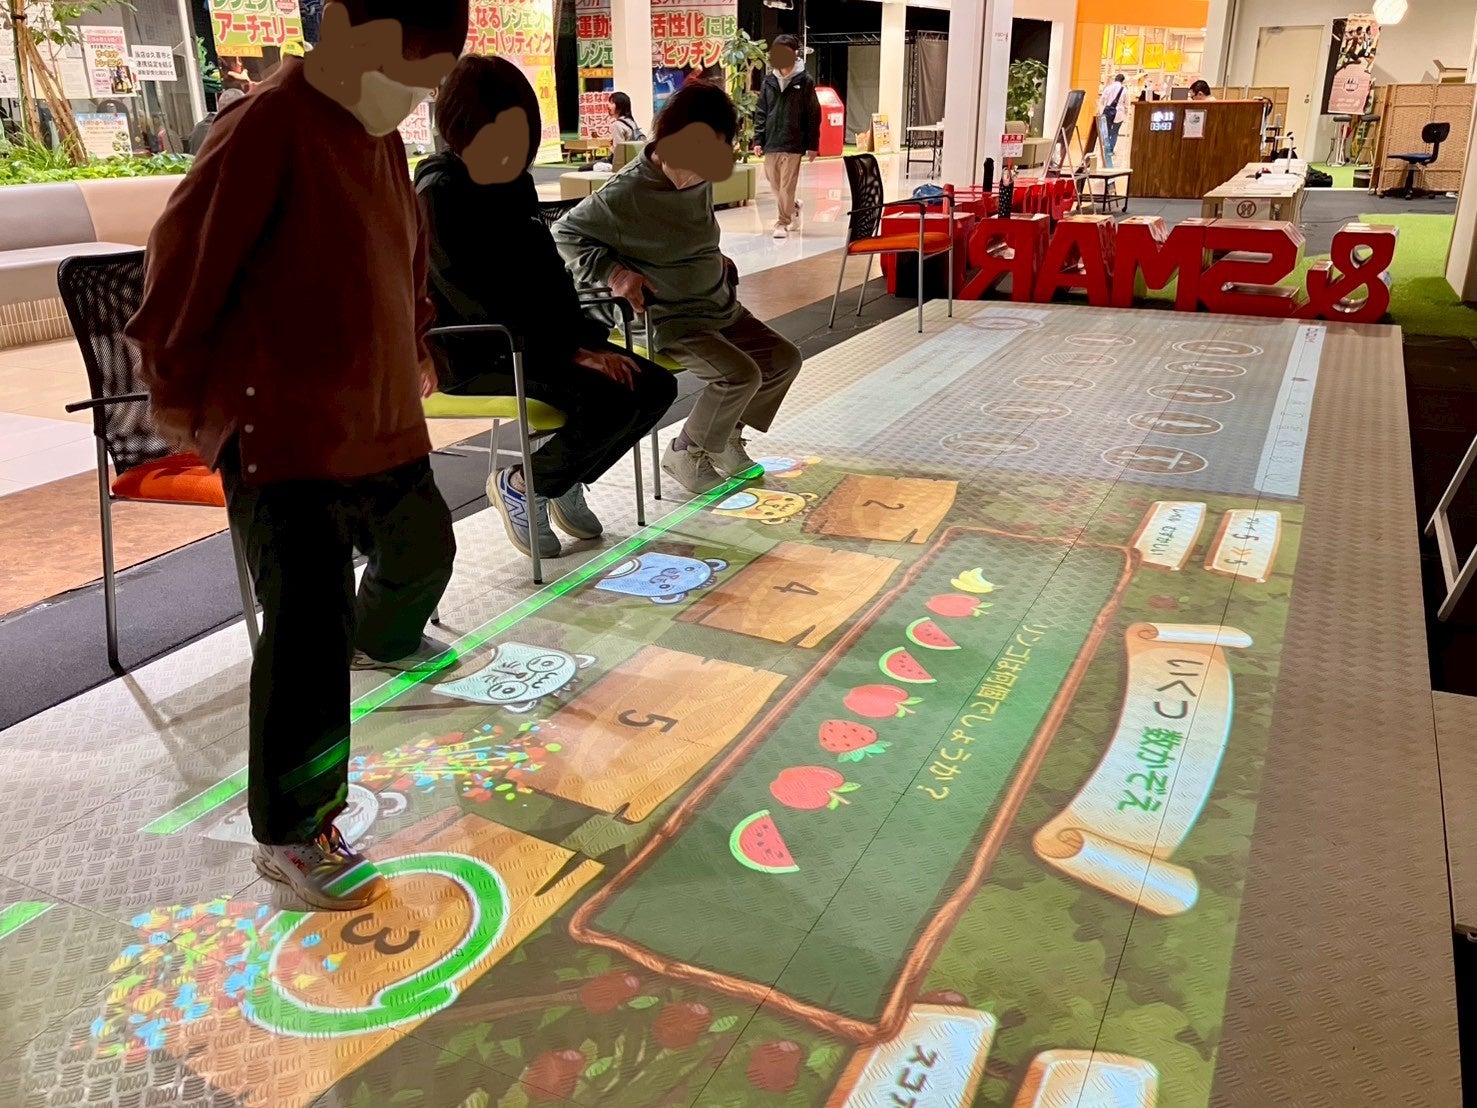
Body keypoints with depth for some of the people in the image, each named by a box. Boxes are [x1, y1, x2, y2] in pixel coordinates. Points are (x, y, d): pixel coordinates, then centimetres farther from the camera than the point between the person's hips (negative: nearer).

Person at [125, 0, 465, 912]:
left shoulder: (380, 135, 9)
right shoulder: (268, 127, -17)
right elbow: (187, 257, -14)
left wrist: (415, 345, 26)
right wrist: (177, 387, -8)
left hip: (382, 417, 9)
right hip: (281, 431, -9)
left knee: (421, 548, 28)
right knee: (309, 630, -9)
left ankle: (383, 639, 62)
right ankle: (290, 836, 6)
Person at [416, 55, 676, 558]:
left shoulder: (515, 184, 10)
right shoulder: (440, 193, -13)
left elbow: (548, 275, 11)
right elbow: (477, 299, -20)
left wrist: (586, 340, -6)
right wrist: (568, 350, -23)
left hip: (530, 341, 8)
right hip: (473, 354, -8)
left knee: (655, 385, -3)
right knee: (607, 399, -27)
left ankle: (566, 480, 14)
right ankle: (519, 485, -3)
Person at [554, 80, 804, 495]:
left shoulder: (698, 179, 1)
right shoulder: (628, 193, -22)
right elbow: (565, 234, -14)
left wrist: (717, 263, 10)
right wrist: (614, 272, -24)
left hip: (721, 307, 9)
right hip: (671, 319, -8)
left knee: (785, 360, 8)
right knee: (741, 375, -26)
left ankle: (727, 435, 24)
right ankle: (686, 455, -2)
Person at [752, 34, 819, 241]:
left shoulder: (805, 81, -3)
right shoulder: (769, 81, 8)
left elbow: (814, 115, -2)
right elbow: (761, 113, 11)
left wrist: (812, 145, -5)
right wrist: (758, 140, 3)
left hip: (793, 144, -5)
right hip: (771, 142, 5)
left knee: (787, 185, -5)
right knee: (774, 184, 12)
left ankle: (783, 222, 3)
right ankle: (793, 208, 36)